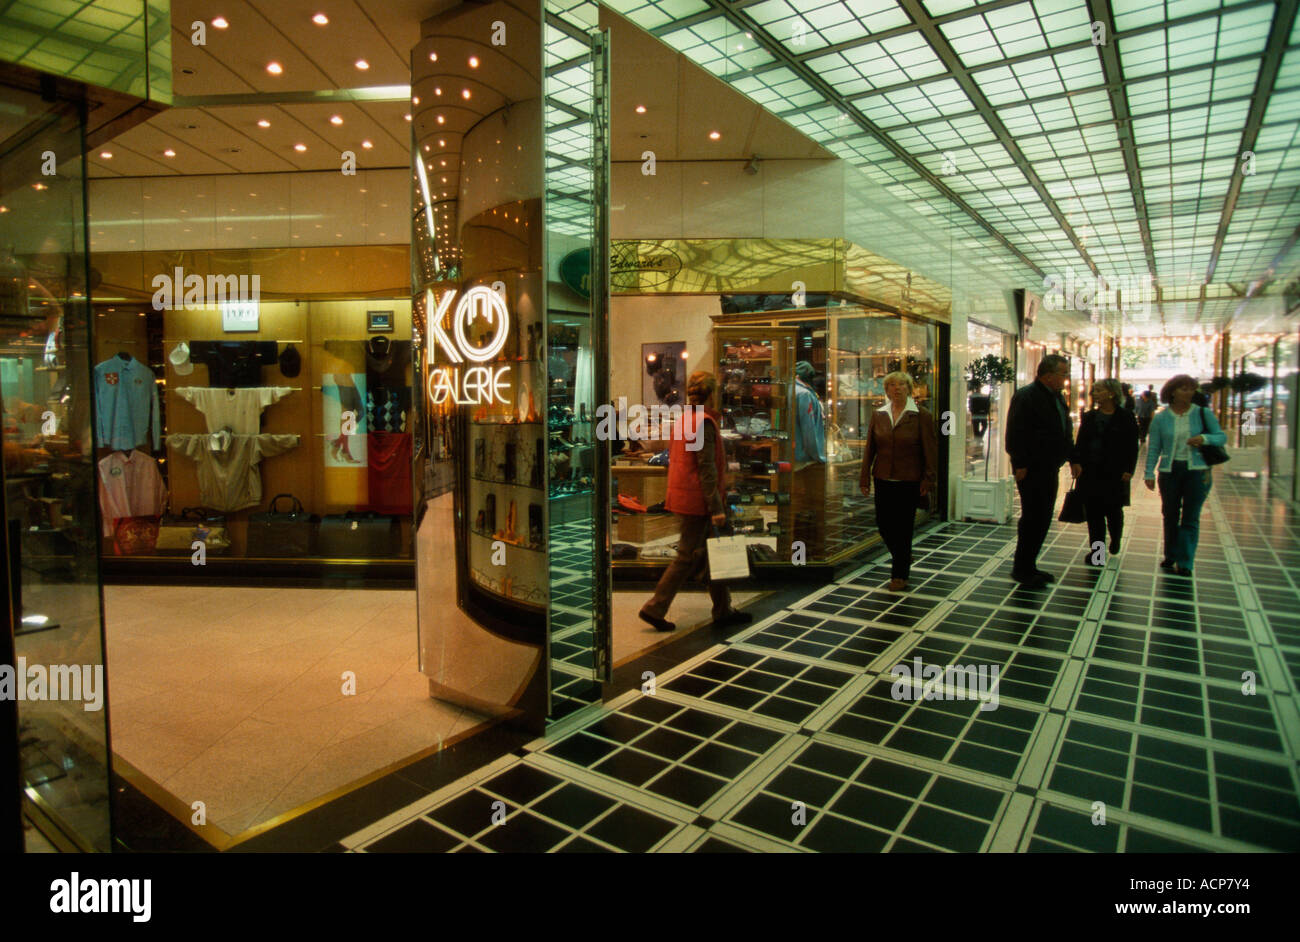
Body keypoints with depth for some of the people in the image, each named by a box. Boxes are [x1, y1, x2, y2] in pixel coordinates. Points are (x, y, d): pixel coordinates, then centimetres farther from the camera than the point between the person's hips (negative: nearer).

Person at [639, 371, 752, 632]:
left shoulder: (684, 418, 13)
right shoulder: (704, 422, -15)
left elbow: (672, 458, 17)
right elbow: (707, 468, -19)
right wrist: (716, 507, -19)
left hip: (681, 494, 9)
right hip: (696, 499, -9)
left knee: (709, 553, 14)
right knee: (687, 557, -2)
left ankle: (723, 610, 21)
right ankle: (654, 609, 4)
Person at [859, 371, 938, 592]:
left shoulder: (922, 417, -4)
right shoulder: (878, 415, 6)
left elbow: (931, 451, -5)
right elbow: (869, 448, 8)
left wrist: (928, 480, -10)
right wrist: (865, 478, 4)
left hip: (909, 482, -4)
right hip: (883, 480, 4)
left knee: (903, 528, 2)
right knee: (883, 524, 8)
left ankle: (900, 575, 16)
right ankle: (902, 559, 36)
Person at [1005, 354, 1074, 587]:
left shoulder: (1057, 397, 15)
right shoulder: (1026, 396, -14)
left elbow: (1064, 433, 23)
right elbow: (1015, 434, -19)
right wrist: (1020, 465, -21)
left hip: (1049, 470, 9)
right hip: (1031, 471, -9)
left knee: (1042, 520, 13)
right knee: (1033, 520, -4)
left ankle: (1029, 567, 23)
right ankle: (1021, 569, 7)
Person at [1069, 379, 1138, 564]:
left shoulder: (1125, 417, -2)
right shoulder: (1089, 417, 8)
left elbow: (1132, 447, -3)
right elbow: (1080, 443, 8)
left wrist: (1128, 470, -10)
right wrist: (1075, 461, -7)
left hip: (1114, 473, -3)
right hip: (1090, 471, 3)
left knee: (1113, 510, 5)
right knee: (1093, 511, 4)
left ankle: (1115, 538, 34)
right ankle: (1096, 547, 13)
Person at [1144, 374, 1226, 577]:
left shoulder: (1203, 413, 0)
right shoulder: (1161, 418, 1)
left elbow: (1222, 437, 4)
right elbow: (1154, 448, 3)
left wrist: (1204, 438, -18)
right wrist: (1149, 473, -2)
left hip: (1197, 470, -1)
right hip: (1169, 471, 1)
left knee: (1190, 518, 0)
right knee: (1170, 516, 11)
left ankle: (1185, 563, 5)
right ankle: (1171, 557, 26)